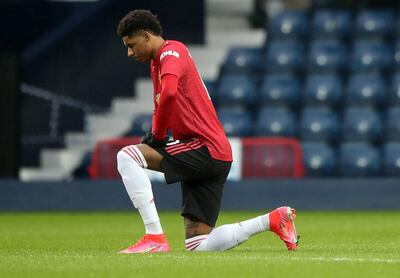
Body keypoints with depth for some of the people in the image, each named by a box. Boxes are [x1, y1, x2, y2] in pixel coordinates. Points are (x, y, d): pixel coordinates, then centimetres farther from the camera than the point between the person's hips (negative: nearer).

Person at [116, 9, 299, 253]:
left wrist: (158, 135, -15)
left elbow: (169, 92, -28)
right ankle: (274, 220, 17)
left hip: (207, 149, -10)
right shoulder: (157, 62, 23)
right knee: (198, 246, 5)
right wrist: (156, 135, 12)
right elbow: (161, 104, 34)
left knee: (127, 156, -20)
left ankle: (155, 237, -22)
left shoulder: (172, 50, -8)